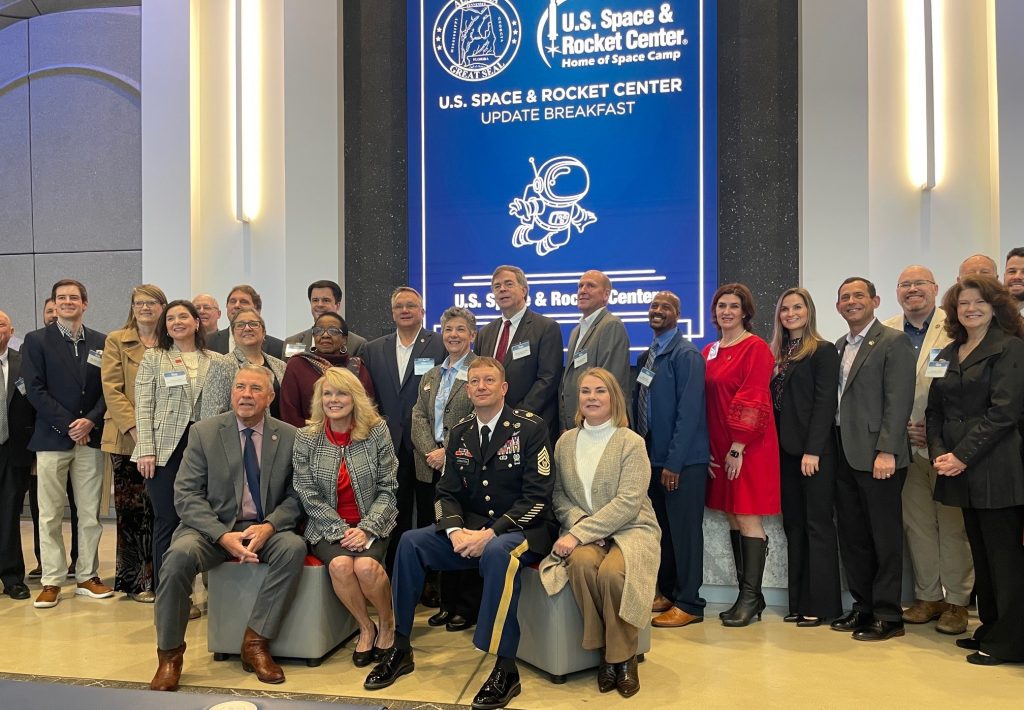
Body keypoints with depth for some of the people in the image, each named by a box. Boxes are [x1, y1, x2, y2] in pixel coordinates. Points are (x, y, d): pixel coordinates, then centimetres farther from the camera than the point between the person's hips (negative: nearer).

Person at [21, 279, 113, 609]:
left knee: (90, 513, 6)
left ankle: (87, 576, 16)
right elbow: (35, 389, -5)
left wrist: (90, 421, -10)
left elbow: (108, 389, 6)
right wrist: (67, 425, -12)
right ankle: (52, 581, 11)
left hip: (90, 436, 2)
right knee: (50, 515, 2)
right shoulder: (37, 340, 3)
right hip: (51, 437, -2)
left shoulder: (101, 343, 9)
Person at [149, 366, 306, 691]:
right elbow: (186, 494, -6)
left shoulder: (289, 436, 1)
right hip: (212, 527, -1)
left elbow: (296, 495, 2)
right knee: (180, 554, -31)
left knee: (294, 547, -29)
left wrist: (268, 526, -18)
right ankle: (169, 654, -11)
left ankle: (255, 644, -15)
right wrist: (223, 536, -20)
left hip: (263, 529, 1)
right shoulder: (204, 432, -1)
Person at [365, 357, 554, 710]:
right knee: (411, 541, -15)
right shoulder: (460, 433, 9)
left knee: (497, 552, -37)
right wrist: (455, 530, -14)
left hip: (521, 529, -5)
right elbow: (447, 492, 7)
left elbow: (536, 497, -14)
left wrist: (490, 533, -22)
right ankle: (399, 648, -3)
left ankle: (506, 669, -26)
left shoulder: (530, 428, -8)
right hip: (470, 528, 6)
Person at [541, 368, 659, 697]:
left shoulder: (631, 442, -6)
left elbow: (628, 503, -14)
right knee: (581, 563, -31)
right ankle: (604, 651, -10)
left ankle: (624, 656, -7)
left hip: (631, 529, -3)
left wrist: (579, 533, -20)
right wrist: (577, 523, -12)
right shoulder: (565, 441, 7)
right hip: (583, 533, 3)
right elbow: (558, 494, 10)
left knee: (611, 571, -33)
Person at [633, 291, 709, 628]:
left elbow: (689, 412, -17)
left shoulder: (686, 354, -12)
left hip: (682, 460, -8)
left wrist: (674, 462, -19)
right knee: (660, 527, 15)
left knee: (684, 530, 1)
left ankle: (688, 603, 12)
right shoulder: (646, 356, 12)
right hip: (653, 456, 8)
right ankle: (667, 592, 29)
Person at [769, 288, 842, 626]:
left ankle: (821, 604, 8)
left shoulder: (823, 351, -4)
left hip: (814, 451, -6)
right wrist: (773, 446, 3)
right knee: (793, 524, 10)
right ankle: (799, 601, 18)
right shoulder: (777, 353, 14)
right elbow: (774, 402, 11)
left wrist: (812, 451, -17)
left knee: (818, 524, 0)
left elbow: (825, 404, -11)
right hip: (785, 450, 7)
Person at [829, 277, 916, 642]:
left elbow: (899, 401, -13)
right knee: (852, 536, 12)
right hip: (844, 454, 7)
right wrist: (830, 448, 7)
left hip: (877, 456, -7)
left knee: (884, 538, 3)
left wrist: (886, 451, -19)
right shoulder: (840, 346, 16)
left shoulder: (893, 341, -6)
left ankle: (888, 615, 13)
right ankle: (863, 605, 24)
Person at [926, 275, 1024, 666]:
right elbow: (935, 411, 13)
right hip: (960, 470, 6)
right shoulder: (948, 354, 14)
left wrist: (963, 455, -16)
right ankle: (990, 628, 24)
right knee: (981, 553, 13)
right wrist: (939, 453, -3)